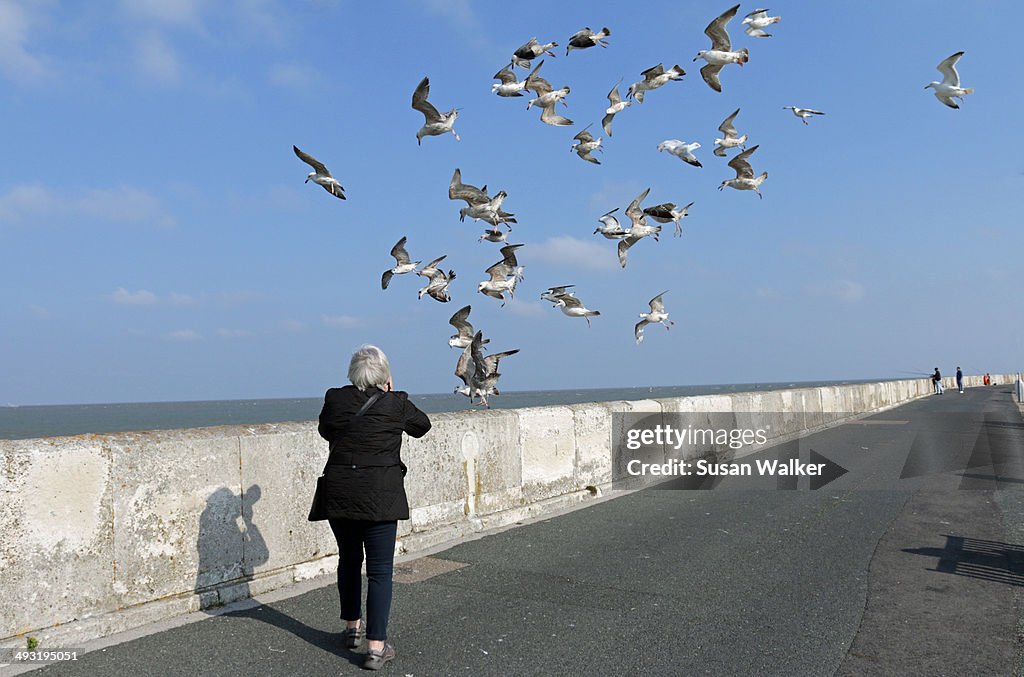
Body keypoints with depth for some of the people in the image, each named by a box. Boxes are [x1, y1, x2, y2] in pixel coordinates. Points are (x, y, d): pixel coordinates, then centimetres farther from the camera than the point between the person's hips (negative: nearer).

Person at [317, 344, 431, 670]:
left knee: (348, 561, 21)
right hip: (380, 497, -3)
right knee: (380, 570, 3)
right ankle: (376, 646, 3)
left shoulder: (335, 399, -1)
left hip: (338, 495, 4)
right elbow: (422, 426, 11)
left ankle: (352, 627, 38)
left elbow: (325, 430, 17)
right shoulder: (396, 404, -8)